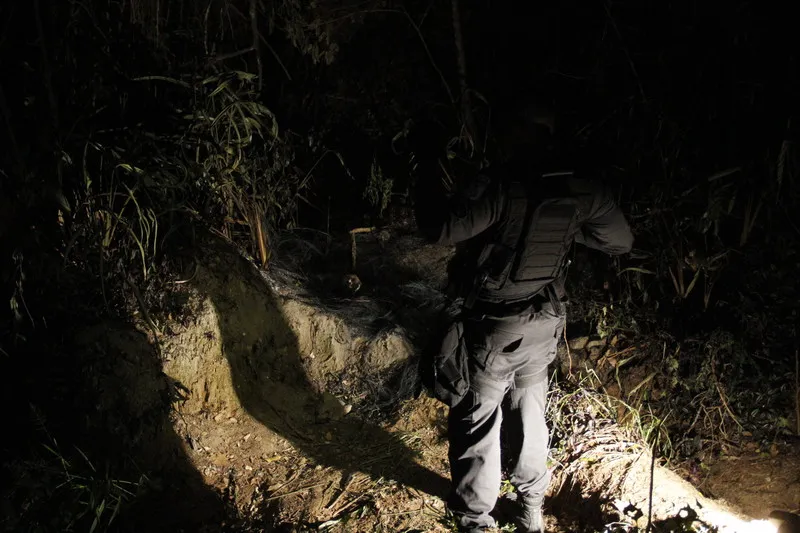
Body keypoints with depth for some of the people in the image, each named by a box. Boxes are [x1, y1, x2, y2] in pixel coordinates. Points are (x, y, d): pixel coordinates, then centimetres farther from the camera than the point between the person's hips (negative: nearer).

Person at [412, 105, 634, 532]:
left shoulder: (500, 186, -25)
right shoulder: (579, 193, -6)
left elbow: (439, 229, -32)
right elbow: (621, 241, 6)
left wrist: (427, 173, -16)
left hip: (491, 328, -6)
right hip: (544, 325, 6)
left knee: (477, 423, 11)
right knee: (529, 414, 24)